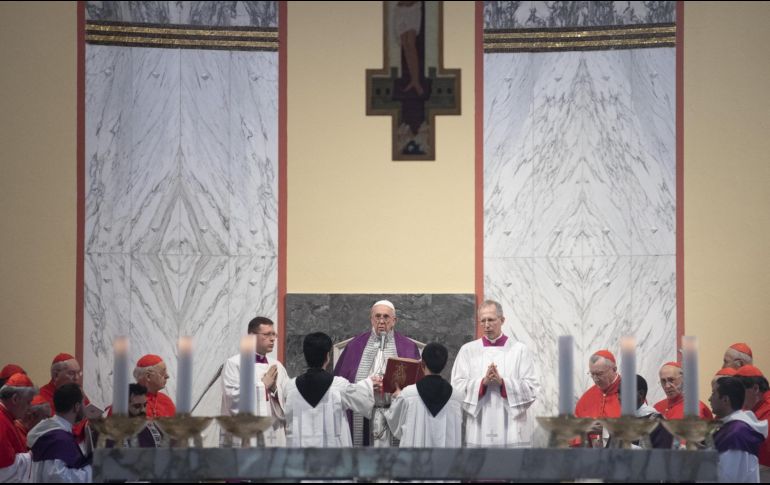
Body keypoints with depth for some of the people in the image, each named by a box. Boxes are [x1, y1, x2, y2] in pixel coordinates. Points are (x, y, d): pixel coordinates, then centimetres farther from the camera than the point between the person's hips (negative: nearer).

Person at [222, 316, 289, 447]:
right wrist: (263, 385, -5)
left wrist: (274, 389, -7)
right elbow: (234, 399, -12)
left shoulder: (277, 366, 15)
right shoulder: (234, 364, -1)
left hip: (275, 439, 5)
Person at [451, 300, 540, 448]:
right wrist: (482, 382, -14)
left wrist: (502, 382, -14)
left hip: (512, 429, -1)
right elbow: (457, 387, 1)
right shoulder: (468, 350, 9)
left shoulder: (519, 350, 5)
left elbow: (532, 388, -1)